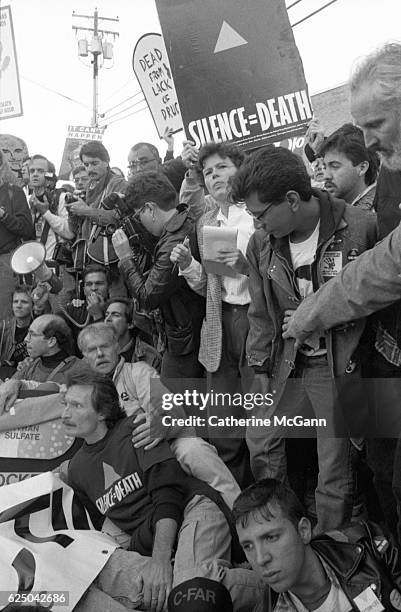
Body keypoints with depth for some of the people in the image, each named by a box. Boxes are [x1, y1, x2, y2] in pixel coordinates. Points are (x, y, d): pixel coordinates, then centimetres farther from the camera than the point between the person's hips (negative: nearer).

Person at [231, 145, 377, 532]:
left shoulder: (360, 228, -18)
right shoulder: (261, 243, -3)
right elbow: (261, 313, 8)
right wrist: (260, 366, 7)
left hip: (339, 366, -5)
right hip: (287, 364, 5)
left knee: (334, 472, 5)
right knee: (259, 441, 16)